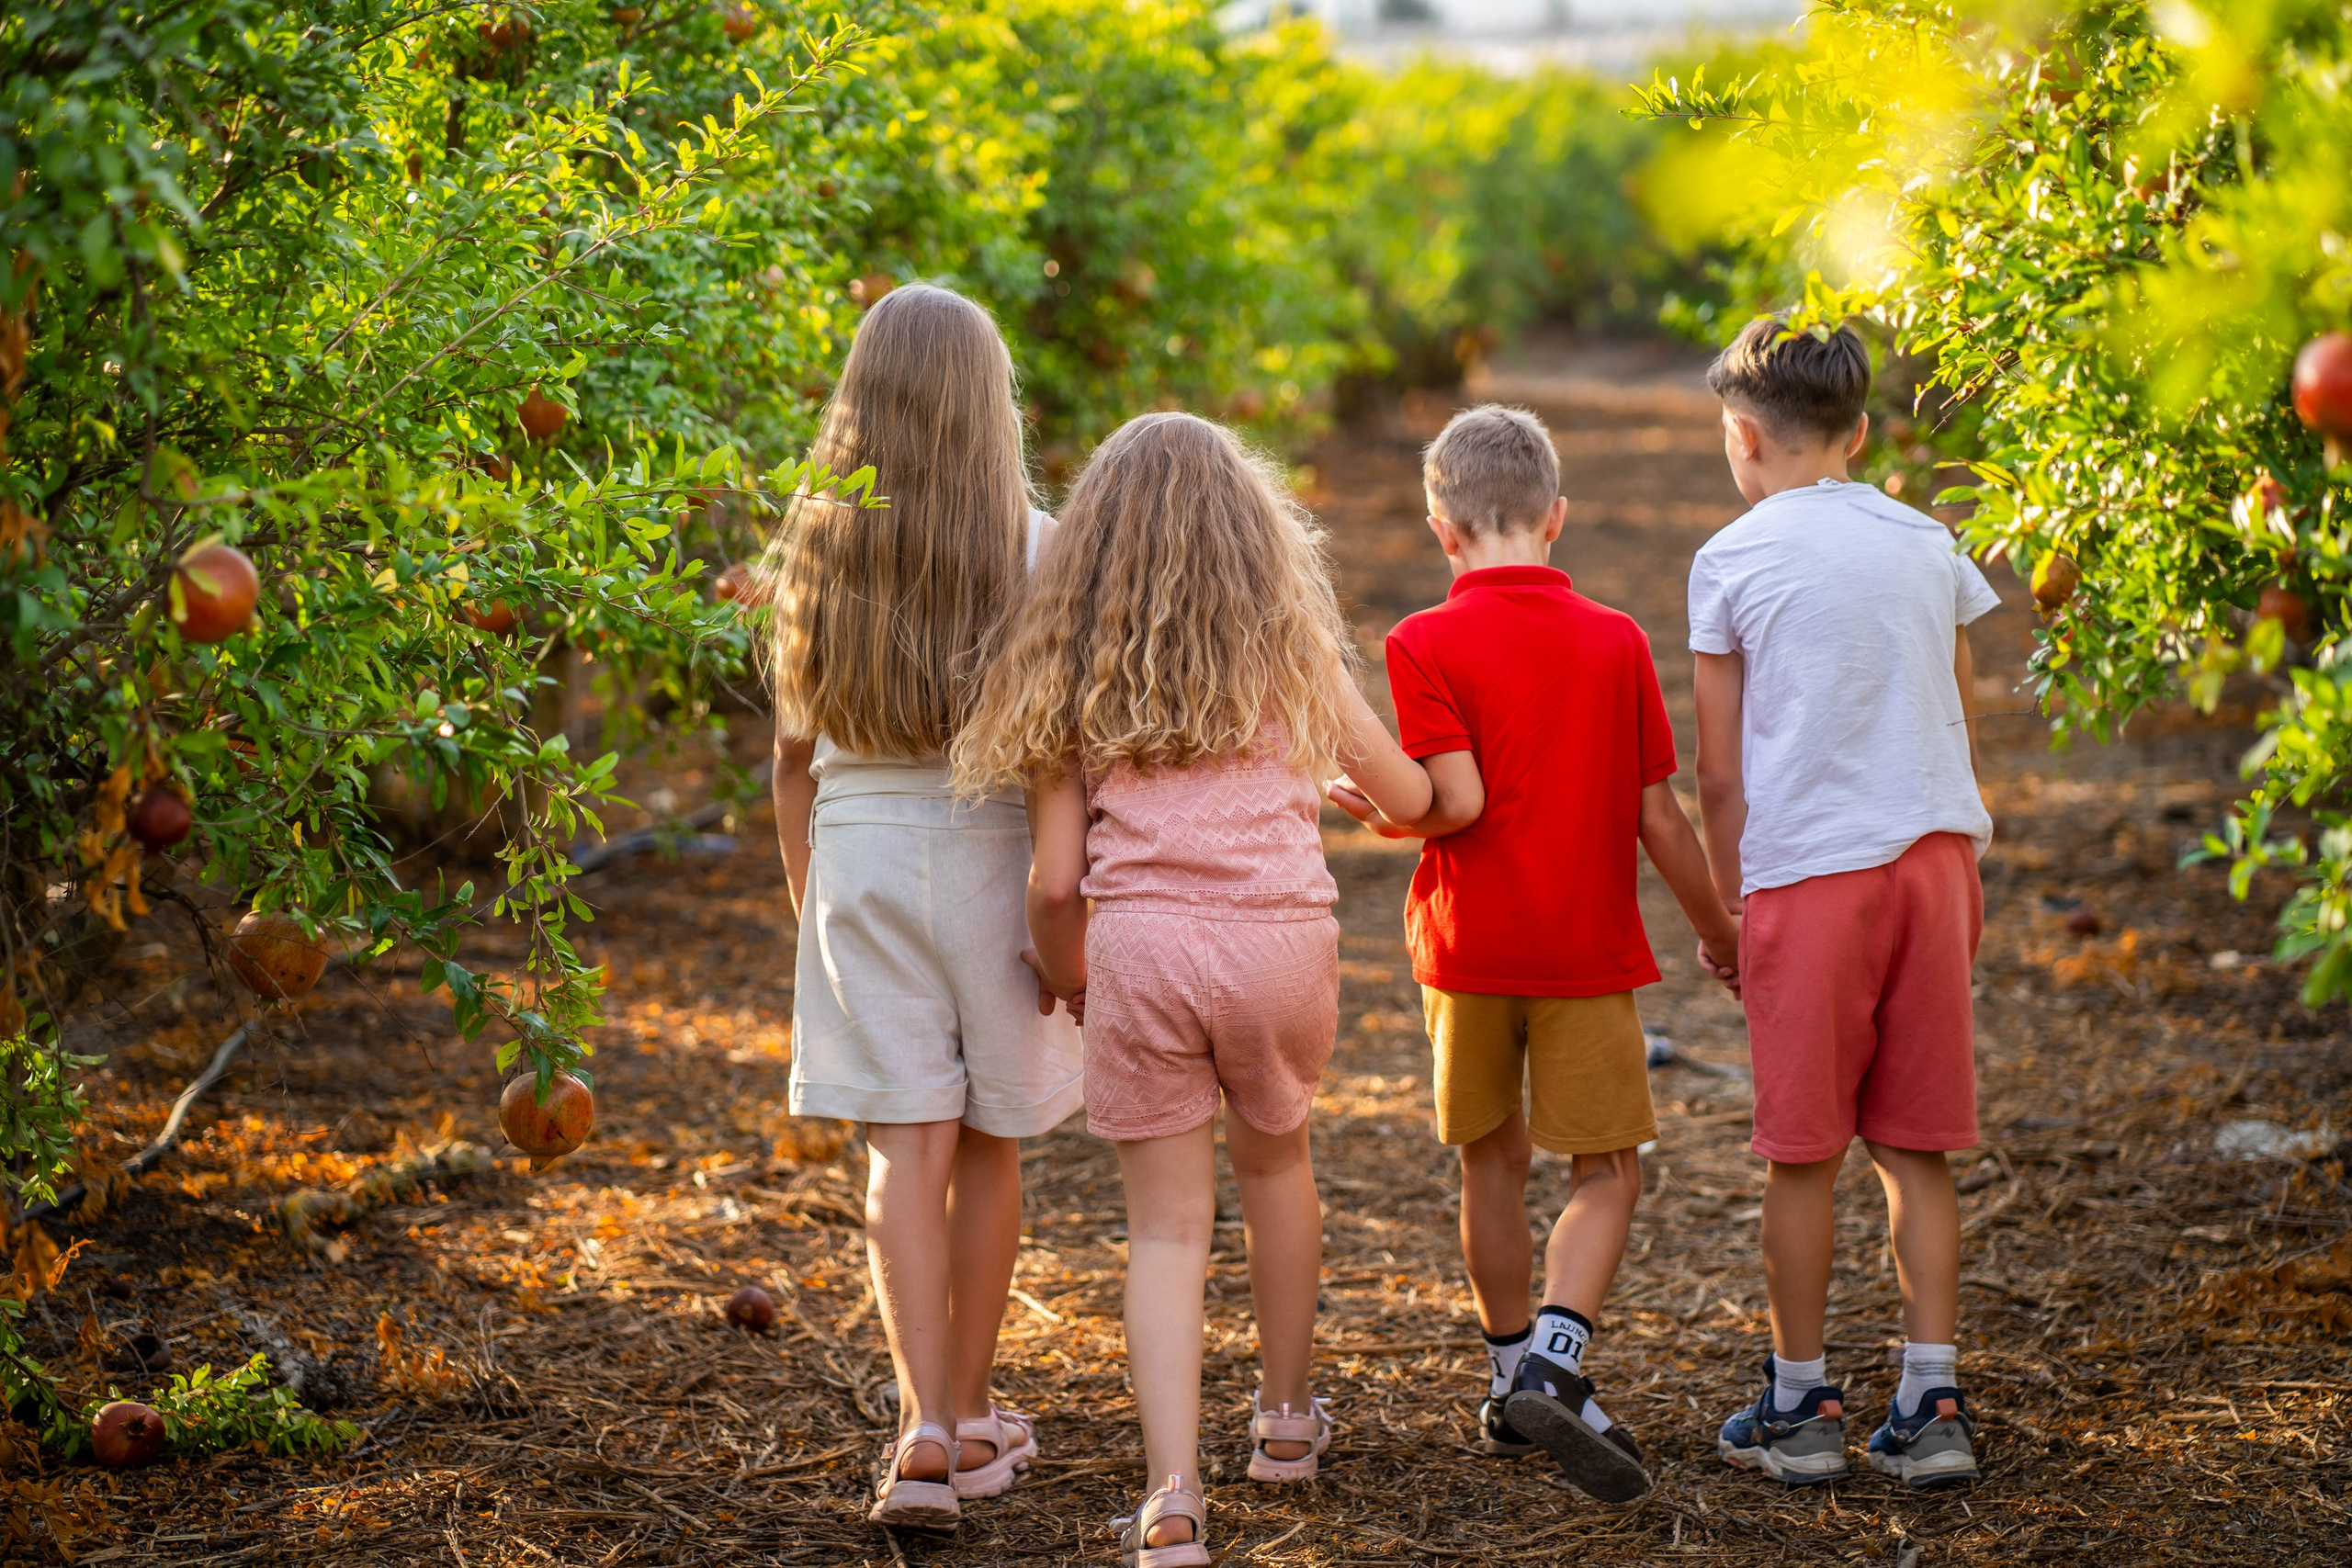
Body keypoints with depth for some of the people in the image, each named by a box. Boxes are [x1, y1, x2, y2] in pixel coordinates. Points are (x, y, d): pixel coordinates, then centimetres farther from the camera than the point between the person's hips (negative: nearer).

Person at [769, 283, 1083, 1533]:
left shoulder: (817, 546, 2)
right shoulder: (1031, 546, -7)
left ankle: (924, 1430, -13)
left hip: (860, 857, 2)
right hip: (993, 856, -1)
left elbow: (792, 761, 7)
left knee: (907, 1147, 1)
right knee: (987, 1145, 13)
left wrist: (813, 909, 17)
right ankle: (970, 1419, 24)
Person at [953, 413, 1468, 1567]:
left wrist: (1062, 978, 24)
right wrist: (1446, 792, 40)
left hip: (1141, 950, -1)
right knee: (1273, 1162, 26)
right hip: (1282, 943, 1)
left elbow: (1055, 879, 4)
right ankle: (1284, 1418, 40)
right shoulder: (1289, 650, 8)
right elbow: (1407, 798, 16)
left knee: (1166, 1227, 4)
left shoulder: (1077, 674, 7)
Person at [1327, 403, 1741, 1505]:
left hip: (1469, 946, 1)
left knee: (1494, 1162, 16)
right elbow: (1659, 817, 0)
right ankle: (1555, 1368, -15)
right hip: (1589, 949, 0)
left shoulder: (1426, 645, -7)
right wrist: (1717, 929, 13)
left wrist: (1374, 812, 3)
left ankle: (1513, 1382, 25)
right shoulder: (1615, 641, -1)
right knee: (1608, 1171, 5)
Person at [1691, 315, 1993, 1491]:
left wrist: (1727, 903, 10)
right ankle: (1930, 1407, 6)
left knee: (1803, 1152, 5)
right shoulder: (1927, 545, 10)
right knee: (1915, 1149, 8)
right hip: (1932, 857, 4)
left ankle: (1800, 1405, 13)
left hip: (1806, 867, -4)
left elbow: (1720, 770, -1)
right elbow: (1955, 730, 16)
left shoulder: (1733, 560, -2)